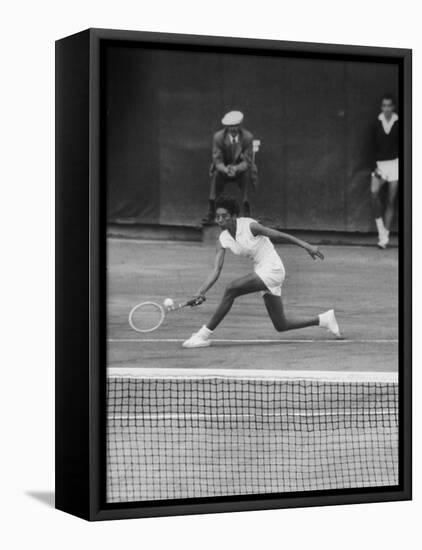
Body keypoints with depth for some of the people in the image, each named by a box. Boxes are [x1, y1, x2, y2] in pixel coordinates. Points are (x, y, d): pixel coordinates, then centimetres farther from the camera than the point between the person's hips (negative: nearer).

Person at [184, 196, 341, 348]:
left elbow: (280, 235, -11)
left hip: (272, 269, -8)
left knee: (231, 289, -24)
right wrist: (201, 292, -18)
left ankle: (205, 334, -16)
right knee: (281, 326, 9)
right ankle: (323, 319, 28)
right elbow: (216, 271, -4)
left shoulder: (249, 226, -17)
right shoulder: (223, 240, 0)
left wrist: (307, 246, -11)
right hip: (261, 271, 8)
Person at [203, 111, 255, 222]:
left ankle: (247, 214, -26)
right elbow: (217, 161, -16)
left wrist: (236, 168, -40)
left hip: (241, 168, 0)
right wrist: (226, 170, -40)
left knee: (246, 174, -33)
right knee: (216, 174, -32)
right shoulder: (218, 137, -15)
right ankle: (211, 213, -27)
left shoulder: (247, 137, -17)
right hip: (223, 168, 0)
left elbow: (247, 162, -17)